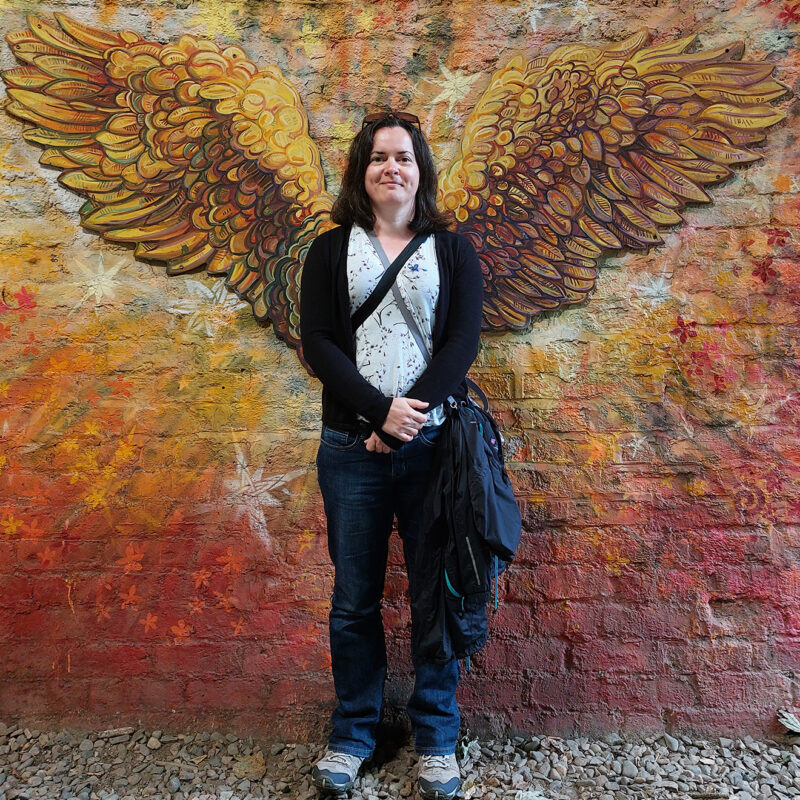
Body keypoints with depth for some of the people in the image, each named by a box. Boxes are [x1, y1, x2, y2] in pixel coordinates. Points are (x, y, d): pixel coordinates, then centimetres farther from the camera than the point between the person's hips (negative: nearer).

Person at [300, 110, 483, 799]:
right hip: (353, 445, 1)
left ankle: (437, 738, 25)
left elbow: (463, 339, -1)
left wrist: (415, 413, -14)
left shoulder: (453, 251, 10)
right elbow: (318, 342, -1)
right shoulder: (331, 250, 10)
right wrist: (381, 411, -13)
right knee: (354, 600, 9)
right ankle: (353, 734, 28)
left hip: (433, 442, 0)